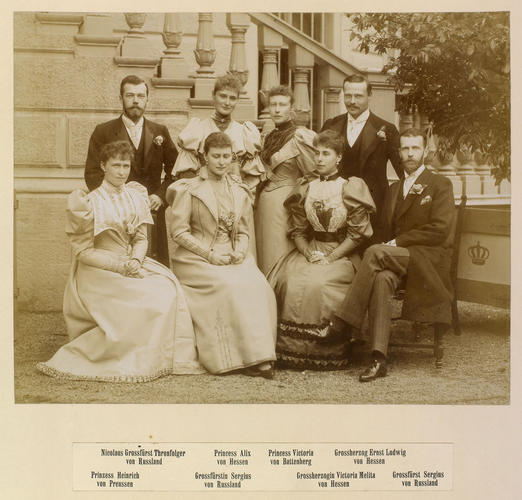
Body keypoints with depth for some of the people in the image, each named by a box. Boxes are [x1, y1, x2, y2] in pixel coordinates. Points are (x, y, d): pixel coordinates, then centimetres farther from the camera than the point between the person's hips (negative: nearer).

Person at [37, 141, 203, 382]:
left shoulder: (135, 197, 7)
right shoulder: (90, 203, -10)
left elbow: (141, 238, 10)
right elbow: (83, 251, -9)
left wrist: (135, 260, -12)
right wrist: (120, 266, -17)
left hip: (131, 263, 6)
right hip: (99, 270, -5)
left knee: (168, 288, -20)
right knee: (146, 297, -26)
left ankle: (168, 358, -10)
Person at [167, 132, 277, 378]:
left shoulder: (239, 191, 15)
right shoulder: (188, 189, 1)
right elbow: (179, 231, -4)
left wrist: (240, 251, -4)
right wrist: (210, 253, -13)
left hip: (234, 258, 4)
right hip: (196, 259, -4)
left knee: (257, 284, -26)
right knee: (229, 285, -32)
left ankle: (259, 355, -25)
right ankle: (242, 357, -27)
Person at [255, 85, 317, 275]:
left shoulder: (298, 137, -10)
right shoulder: (270, 137, 14)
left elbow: (313, 176, -10)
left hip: (283, 203, -8)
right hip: (265, 202, 8)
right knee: (264, 257, 9)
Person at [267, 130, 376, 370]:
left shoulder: (351, 189, 0)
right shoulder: (305, 189, 12)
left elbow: (357, 234, -4)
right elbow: (297, 231, 11)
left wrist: (331, 257, -13)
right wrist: (309, 254, -8)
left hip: (341, 254, -3)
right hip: (309, 251, 4)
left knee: (320, 283, -33)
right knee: (290, 282, -26)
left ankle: (325, 353, -18)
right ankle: (291, 351, -16)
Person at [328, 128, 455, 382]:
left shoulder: (440, 185, 6)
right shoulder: (394, 189, 24)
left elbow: (439, 230, -7)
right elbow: (385, 233, 21)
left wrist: (397, 243, -11)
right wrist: (388, 248, -3)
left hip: (429, 259, -4)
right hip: (396, 258, 4)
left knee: (375, 252, -31)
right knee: (382, 279, -33)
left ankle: (342, 322, -30)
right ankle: (379, 358, -38)